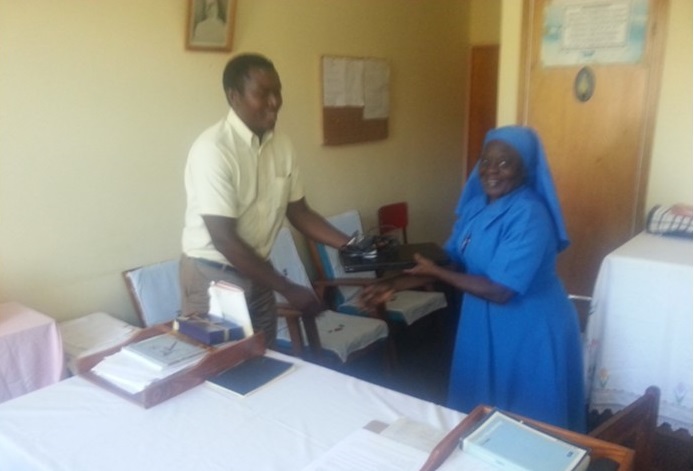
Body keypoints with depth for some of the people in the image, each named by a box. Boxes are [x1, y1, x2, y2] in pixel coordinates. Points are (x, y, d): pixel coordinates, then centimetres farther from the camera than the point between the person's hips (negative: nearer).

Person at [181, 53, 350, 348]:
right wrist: (288, 290, -23)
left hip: (256, 272, 6)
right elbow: (224, 239, -24)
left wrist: (351, 246, -8)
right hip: (213, 275, -6)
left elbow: (299, 212, 6)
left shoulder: (281, 144, -2)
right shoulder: (212, 149, -22)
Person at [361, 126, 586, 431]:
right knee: (480, 408, 23)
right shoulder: (476, 204, -1)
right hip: (484, 323, 8)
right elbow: (453, 260, 4)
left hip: (530, 332, -8)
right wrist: (395, 285, -5)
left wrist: (435, 273, -20)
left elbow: (500, 290, -29)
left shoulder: (529, 216, -27)